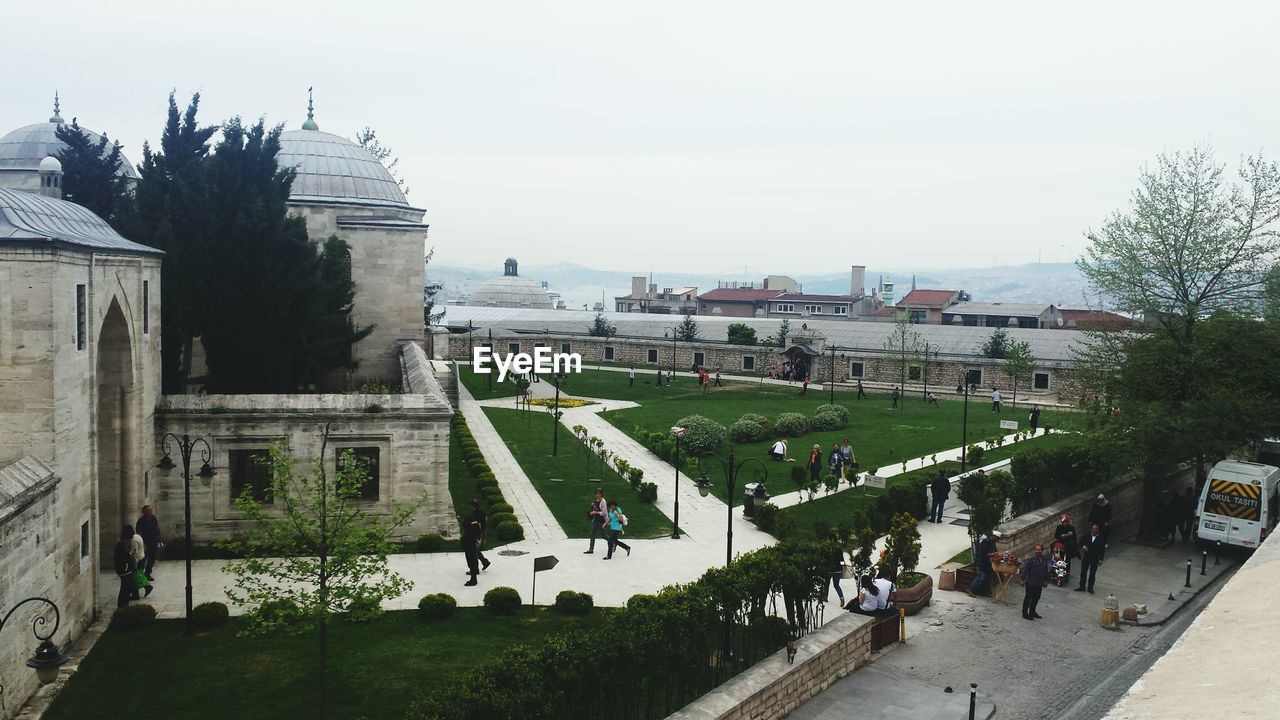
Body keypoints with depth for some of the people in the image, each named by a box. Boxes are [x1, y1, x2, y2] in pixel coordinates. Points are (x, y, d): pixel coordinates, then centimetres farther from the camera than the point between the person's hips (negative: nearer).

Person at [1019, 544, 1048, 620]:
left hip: (1039, 584, 6)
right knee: (1028, 598, 2)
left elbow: (1046, 572, 19)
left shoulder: (1044, 561, 7)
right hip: (1030, 583, -6)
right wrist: (1022, 579, -17)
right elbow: (1025, 569, -13)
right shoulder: (1031, 560, -11)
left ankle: (1032, 612, 29)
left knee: (1036, 598, 14)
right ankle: (1025, 613, 11)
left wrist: (1045, 581, 20)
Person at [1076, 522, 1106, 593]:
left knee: (1092, 574, 9)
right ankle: (1082, 586, 19)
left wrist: (1101, 559, -9)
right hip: (1086, 557, 2)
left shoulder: (1102, 538, -9)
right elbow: (1081, 541, 10)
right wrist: (1083, 546, -12)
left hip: (1095, 559, -2)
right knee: (1083, 572, 8)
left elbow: (1102, 550, -6)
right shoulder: (1087, 535, -3)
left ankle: (1090, 587, 22)